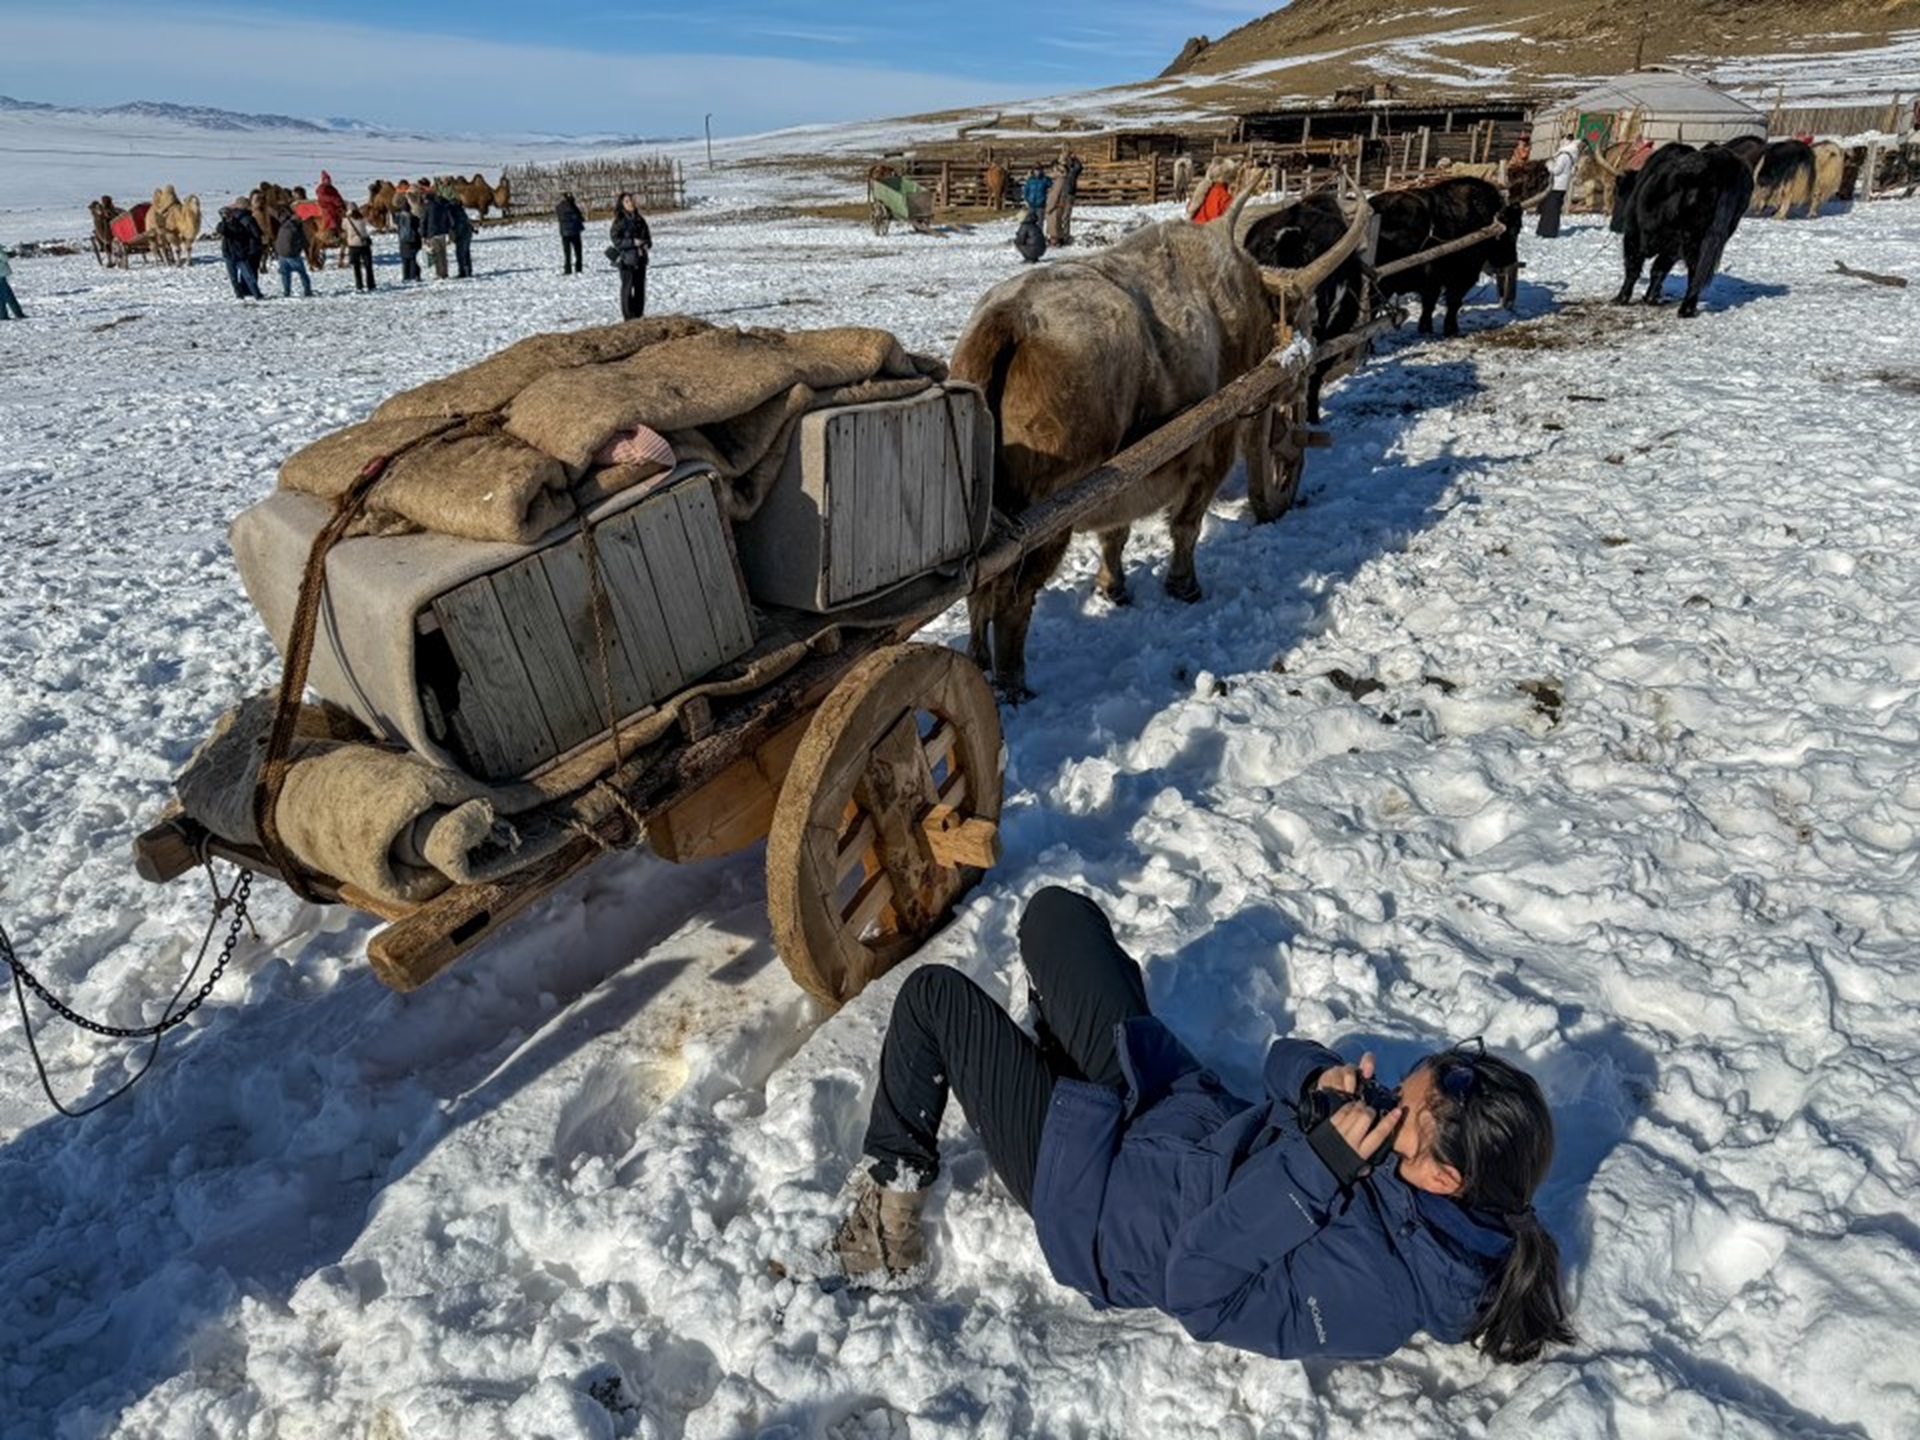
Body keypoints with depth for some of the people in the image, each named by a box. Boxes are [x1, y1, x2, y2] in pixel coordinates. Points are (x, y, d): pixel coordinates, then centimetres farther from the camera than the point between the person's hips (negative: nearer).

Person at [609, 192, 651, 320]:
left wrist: (647, 244, -4)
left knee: (640, 287, 9)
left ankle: (639, 314, 18)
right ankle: (629, 316, 2)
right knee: (627, 287, -3)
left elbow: (647, 235, 19)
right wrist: (633, 242, -20)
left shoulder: (639, 219, 10)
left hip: (640, 257, 6)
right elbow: (615, 239, -12)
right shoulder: (619, 221, -7)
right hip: (627, 259, -6)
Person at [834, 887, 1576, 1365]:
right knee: (1054, 911, 12)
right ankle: (1058, 1062, 44)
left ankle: (894, 1181, 23)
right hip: (1184, 1105, 7)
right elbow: (1286, 1059, 1)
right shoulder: (1402, 1136, -12)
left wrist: (1315, 1160, -36)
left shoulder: (1368, 1288, -33)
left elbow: (1196, 1288, -28)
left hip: (1098, 1202, -7)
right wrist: (1322, 1081, -23)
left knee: (934, 993, -2)